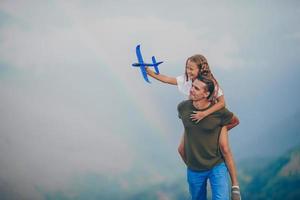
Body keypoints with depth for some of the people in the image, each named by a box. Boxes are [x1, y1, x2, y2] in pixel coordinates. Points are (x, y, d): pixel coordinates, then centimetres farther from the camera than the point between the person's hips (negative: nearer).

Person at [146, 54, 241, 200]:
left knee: (224, 148, -22)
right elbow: (167, 79, -3)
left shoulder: (211, 83, -26)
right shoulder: (185, 80, -10)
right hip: (195, 119, 6)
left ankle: (235, 185, -13)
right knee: (182, 149, 3)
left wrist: (204, 113, -43)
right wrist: (150, 73, -13)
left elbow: (222, 102, -33)